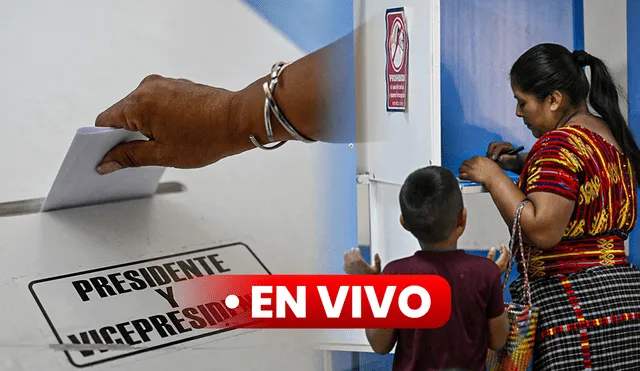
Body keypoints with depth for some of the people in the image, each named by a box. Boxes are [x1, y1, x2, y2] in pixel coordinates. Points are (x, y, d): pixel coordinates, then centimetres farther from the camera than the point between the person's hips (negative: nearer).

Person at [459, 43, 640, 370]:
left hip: (574, 307, -9)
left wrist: (493, 177, -12)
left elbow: (542, 231, -23)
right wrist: (519, 164, 18)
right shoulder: (611, 135, 13)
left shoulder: (560, 143, -15)